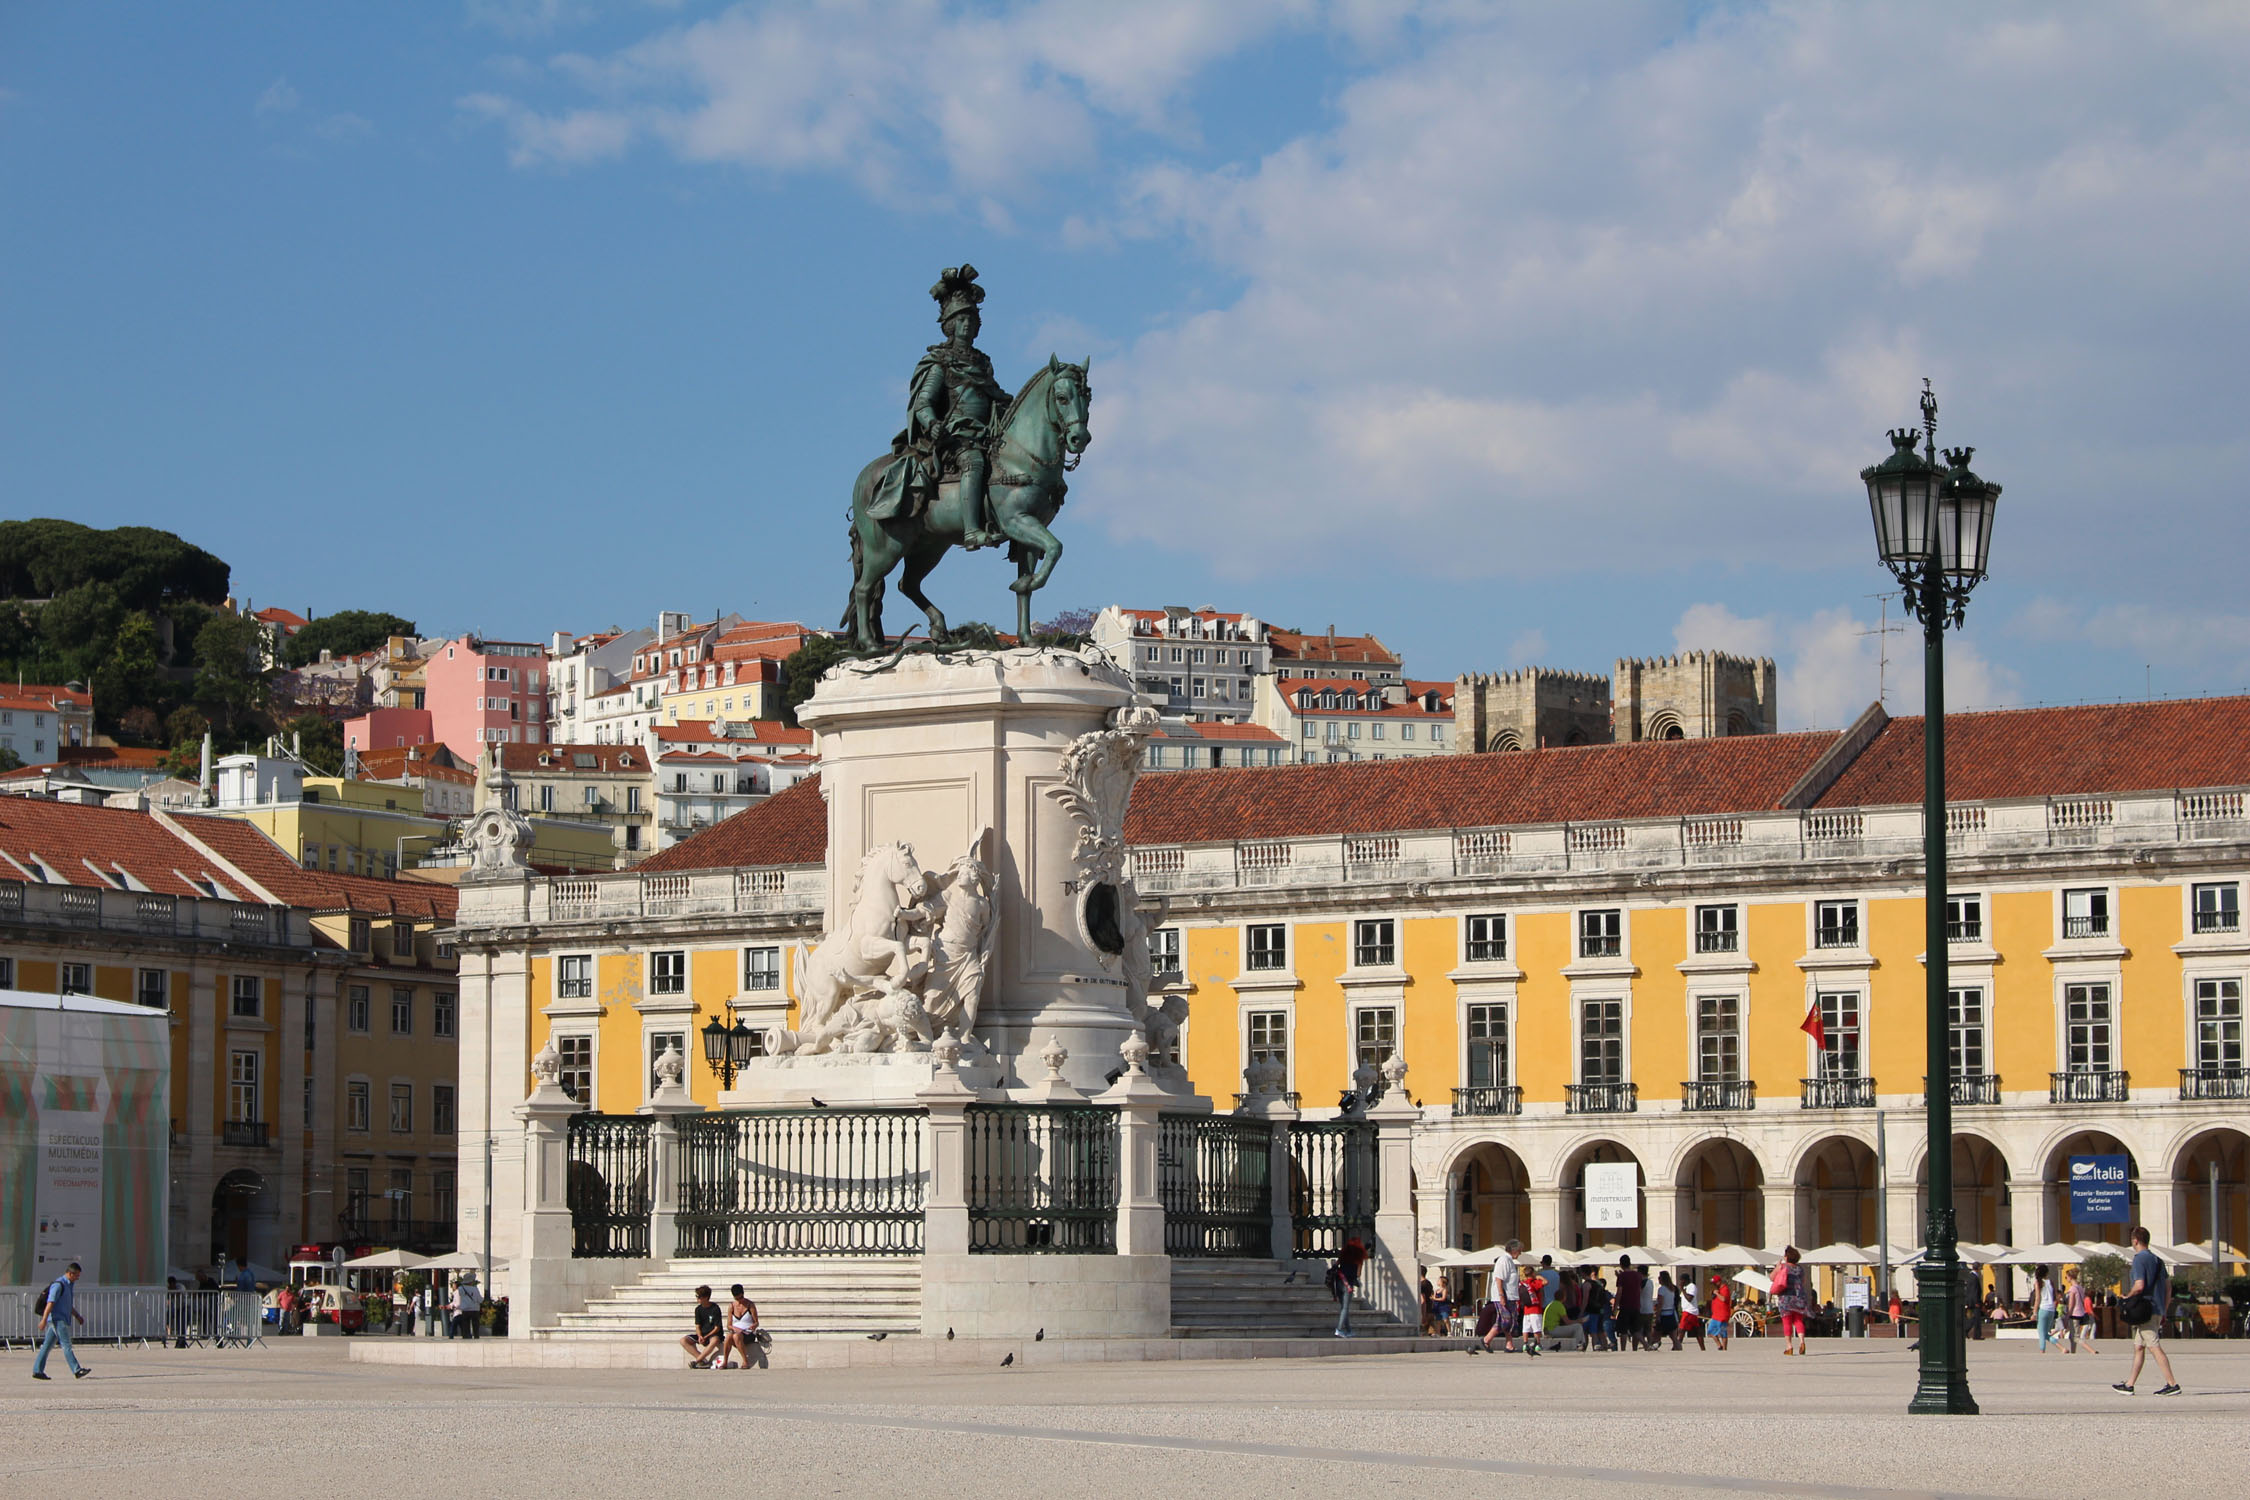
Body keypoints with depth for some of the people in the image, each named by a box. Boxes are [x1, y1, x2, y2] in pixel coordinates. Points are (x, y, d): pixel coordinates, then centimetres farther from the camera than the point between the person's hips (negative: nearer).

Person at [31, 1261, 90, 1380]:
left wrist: (77, 1316, 24)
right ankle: (77, 1370, -19)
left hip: (63, 1320, 10)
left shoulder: (69, 1285, 19)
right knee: (66, 1345, -13)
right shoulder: (58, 1285, -12)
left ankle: (37, 1370, 11)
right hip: (57, 1319, -10)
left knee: (47, 1346, 9)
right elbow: (50, 1303, -19)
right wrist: (44, 1320, -24)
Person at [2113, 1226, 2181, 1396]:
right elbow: (2168, 1286, 17)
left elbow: (2139, 1286, -22)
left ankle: (2172, 1384, -16)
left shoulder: (2139, 1259, -11)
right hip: (2157, 1309, 9)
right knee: (2138, 1348, 16)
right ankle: (2129, 1384, 21)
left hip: (2145, 1310, -9)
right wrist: (2164, 1311, 21)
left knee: (2154, 1347, -11)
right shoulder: (2157, 1259, 15)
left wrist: (2127, 1297, -3)